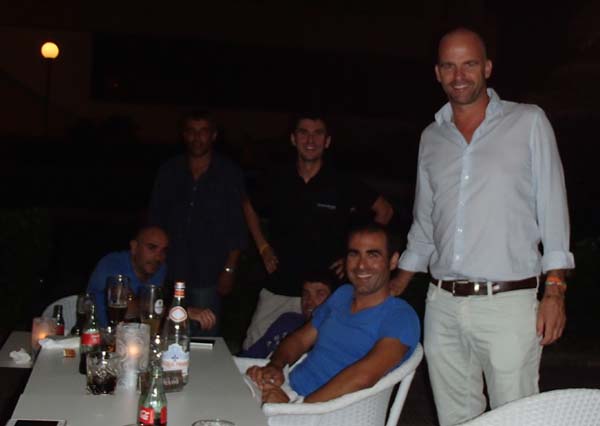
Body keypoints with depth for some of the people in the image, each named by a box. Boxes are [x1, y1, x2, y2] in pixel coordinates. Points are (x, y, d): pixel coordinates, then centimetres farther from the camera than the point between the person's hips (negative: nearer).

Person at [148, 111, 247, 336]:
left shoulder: (229, 174, 1)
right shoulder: (169, 171, 9)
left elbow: (236, 227, 1)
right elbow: (155, 219, 13)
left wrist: (229, 269, -4)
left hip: (207, 275, -2)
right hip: (171, 271, 2)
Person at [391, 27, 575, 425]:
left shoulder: (528, 122, 2)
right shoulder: (432, 137, 13)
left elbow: (552, 206, -1)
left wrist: (555, 291, -8)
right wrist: (395, 287, 19)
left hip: (508, 303, -4)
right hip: (443, 306, 4)